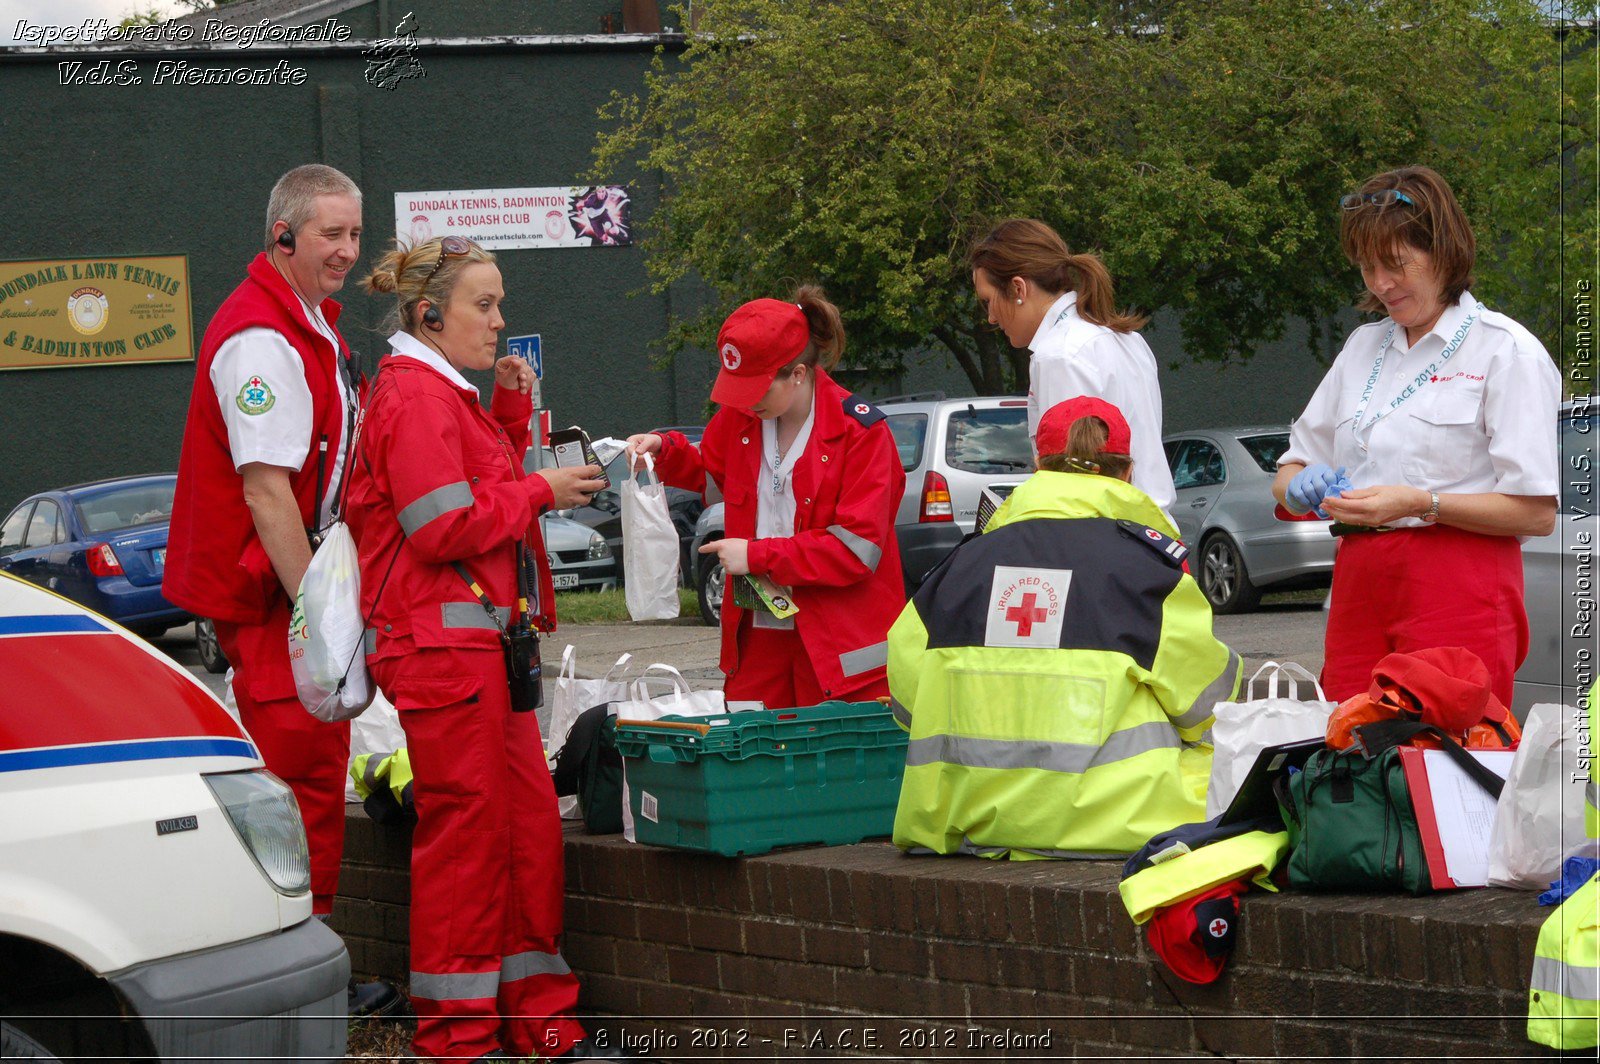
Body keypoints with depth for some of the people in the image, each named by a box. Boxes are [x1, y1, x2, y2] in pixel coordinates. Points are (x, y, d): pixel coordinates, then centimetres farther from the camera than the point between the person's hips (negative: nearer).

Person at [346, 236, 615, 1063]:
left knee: (529, 818, 11)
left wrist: (512, 416, 10)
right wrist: (540, 492, -11)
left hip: (486, 638, 10)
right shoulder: (413, 397, -13)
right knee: (465, 827, -5)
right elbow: (444, 528, -20)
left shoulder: (448, 396, 19)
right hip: (443, 642, -10)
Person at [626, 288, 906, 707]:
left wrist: (757, 556, -14)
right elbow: (708, 469, 32)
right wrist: (664, 449, 10)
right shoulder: (739, 417, 8)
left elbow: (858, 547, -15)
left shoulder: (861, 431, -10)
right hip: (759, 632, 5)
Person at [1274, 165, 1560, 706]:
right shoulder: (1363, 346, 20)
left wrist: (1420, 504, -16)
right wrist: (1303, 486, -2)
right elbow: (1288, 475, 22)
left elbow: (1537, 513, -8)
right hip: (1359, 585, 6)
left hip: (1458, 593, -6)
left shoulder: (1505, 351, -1)